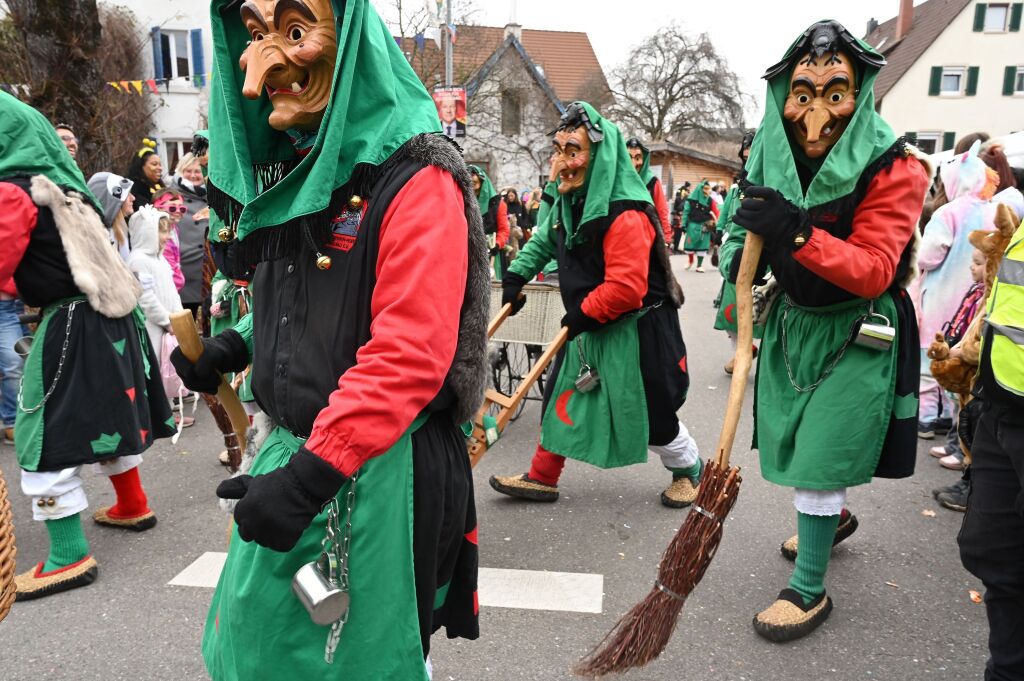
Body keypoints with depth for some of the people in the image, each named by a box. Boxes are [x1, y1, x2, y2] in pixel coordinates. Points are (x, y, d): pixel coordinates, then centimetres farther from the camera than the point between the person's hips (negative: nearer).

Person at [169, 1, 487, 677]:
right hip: (295, 453, 8)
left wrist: (309, 473, -26)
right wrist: (238, 346, 6)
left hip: (380, 470, -8)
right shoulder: (290, 171, 9)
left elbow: (409, 354, -25)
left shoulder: (415, 178, -17)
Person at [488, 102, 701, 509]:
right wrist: (517, 275, 12)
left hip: (636, 332, -8)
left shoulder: (625, 213, -28)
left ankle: (688, 470, 35)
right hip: (588, 328, 8)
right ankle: (542, 478, 28)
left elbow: (626, 288, -32)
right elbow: (545, 239, 22)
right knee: (561, 397, 13)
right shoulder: (569, 201, 2)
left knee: (652, 414, 6)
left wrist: (582, 314, -19)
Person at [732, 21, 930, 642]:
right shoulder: (773, 156, -5)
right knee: (792, 439, 18)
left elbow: (872, 271, -29)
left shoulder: (895, 169, -20)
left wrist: (796, 231, -40)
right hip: (794, 321, 6)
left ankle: (811, 590, 12)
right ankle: (836, 516, 48)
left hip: (857, 335, -6)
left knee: (818, 458, -6)